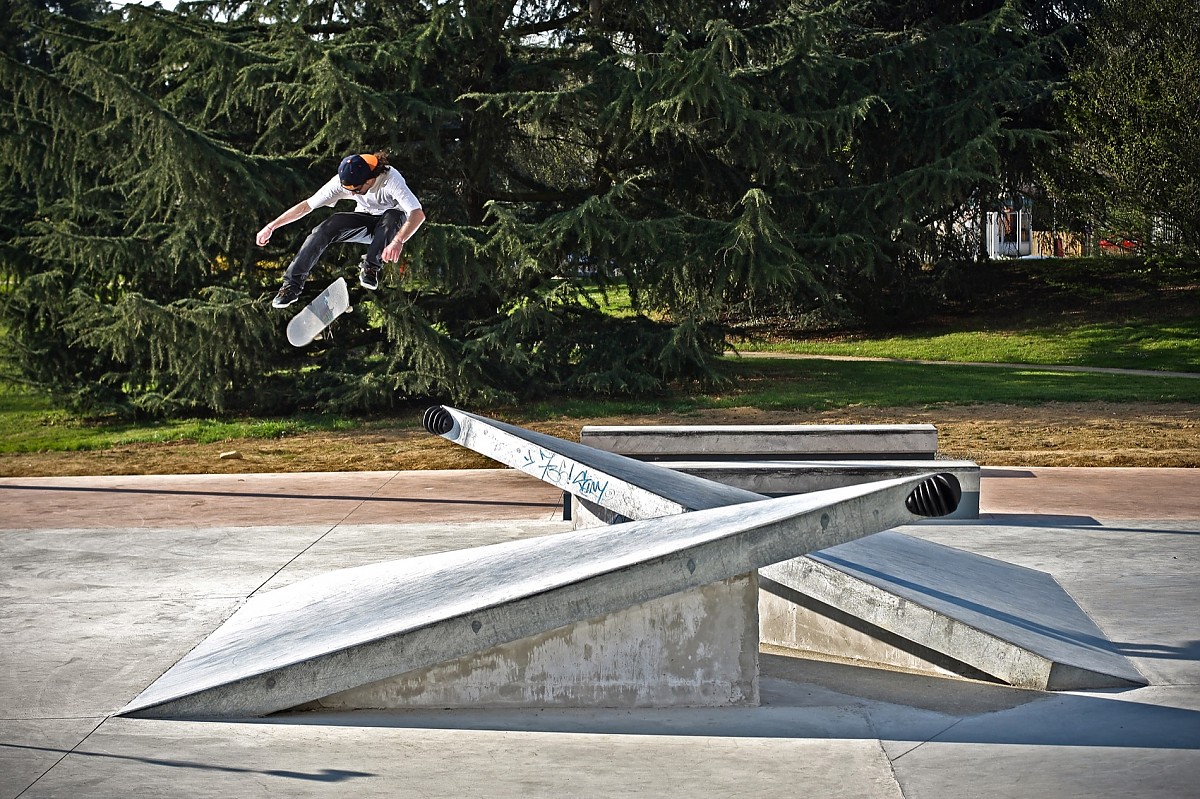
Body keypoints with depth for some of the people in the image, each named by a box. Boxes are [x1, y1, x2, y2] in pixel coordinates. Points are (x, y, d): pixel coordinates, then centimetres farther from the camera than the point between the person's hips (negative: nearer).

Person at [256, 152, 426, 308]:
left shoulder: (391, 179, -34)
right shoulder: (343, 181, -22)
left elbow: (418, 214, -45)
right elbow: (307, 205, -16)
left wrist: (398, 242, -61)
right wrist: (271, 226, -18)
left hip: (391, 224, -3)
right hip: (364, 221, 3)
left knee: (392, 216, -39)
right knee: (323, 230, -23)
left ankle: (371, 267, -23)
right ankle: (292, 285, -19)